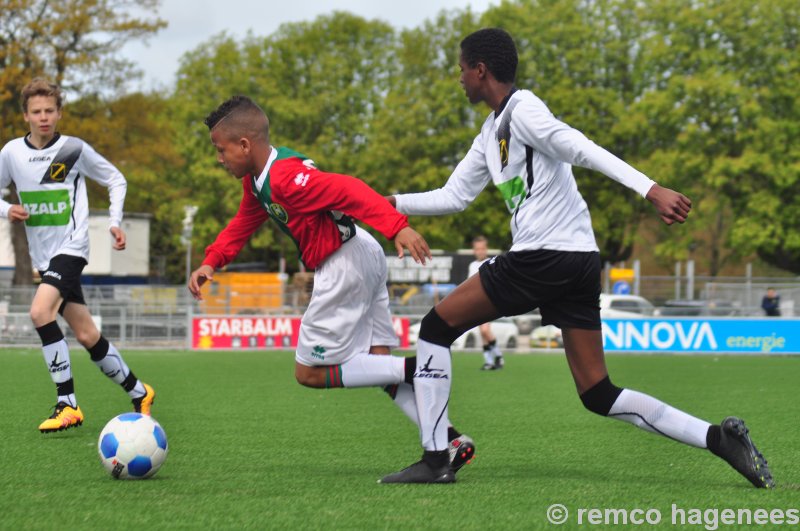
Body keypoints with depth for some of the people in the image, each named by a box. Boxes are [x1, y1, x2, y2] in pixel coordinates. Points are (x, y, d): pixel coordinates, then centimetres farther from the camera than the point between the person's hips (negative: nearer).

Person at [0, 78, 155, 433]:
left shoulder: (74, 149, -5)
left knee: (40, 311, -27)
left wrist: (115, 222, -2)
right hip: (43, 255, 5)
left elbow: (116, 180, 7)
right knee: (86, 335, 6)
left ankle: (67, 403, -22)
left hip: (71, 248, -5)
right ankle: (139, 393, 25)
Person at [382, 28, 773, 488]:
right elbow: (454, 196, 29)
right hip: (578, 263, 9)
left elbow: (584, 150, -21)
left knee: (437, 326, 3)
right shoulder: (492, 131, 22)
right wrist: (394, 204, 26)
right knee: (599, 395, 5)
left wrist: (651, 190, -31)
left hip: (543, 257, -9)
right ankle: (718, 437, -4)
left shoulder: (521, 110, -7)